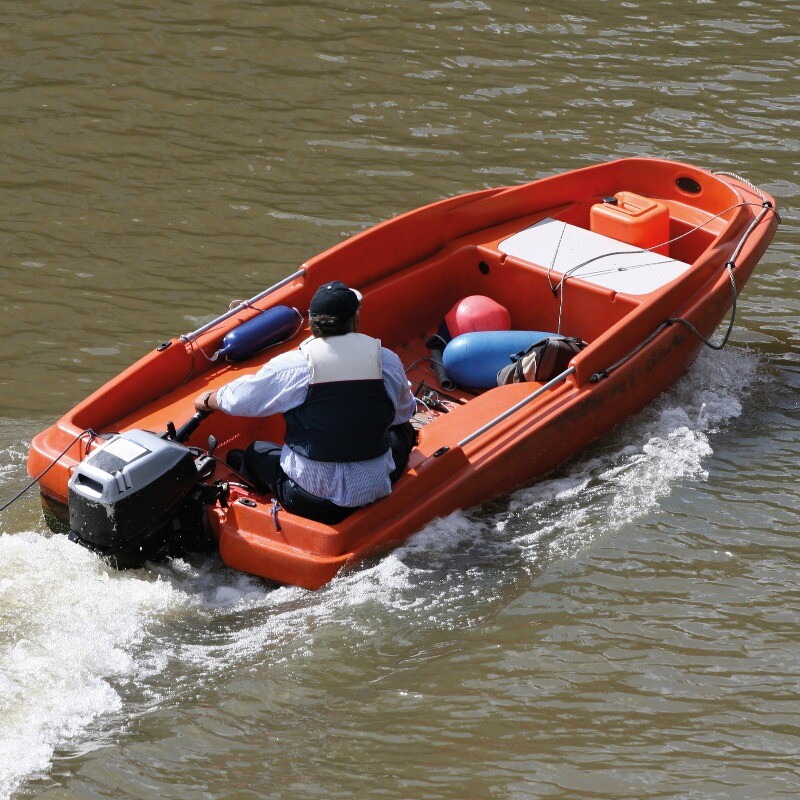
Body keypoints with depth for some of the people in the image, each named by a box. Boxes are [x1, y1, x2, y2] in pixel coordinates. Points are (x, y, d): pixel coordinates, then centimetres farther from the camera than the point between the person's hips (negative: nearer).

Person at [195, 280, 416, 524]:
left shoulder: (291, 366, -11)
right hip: (373, 492, 1)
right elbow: (404, 412, 14)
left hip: (308, 500, -1)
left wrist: (208, 399, 26)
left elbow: (237, 399, 3)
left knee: (256, 452, 26)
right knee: (402, 431, 30)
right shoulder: (388, 362, -6)